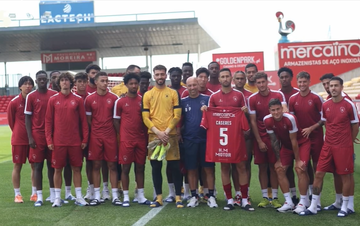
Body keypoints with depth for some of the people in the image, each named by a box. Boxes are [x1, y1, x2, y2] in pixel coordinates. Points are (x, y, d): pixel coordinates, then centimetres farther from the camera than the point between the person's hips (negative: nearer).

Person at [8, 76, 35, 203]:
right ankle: (17, 194, 14)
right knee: (17, 166, 4)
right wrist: (18, 132, 10)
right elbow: (10, 120, 5)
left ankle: (34, 194, 16)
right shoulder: (14, 102, -6)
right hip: (18, 139, -2)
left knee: (35, 166, 6)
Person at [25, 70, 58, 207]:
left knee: (52, 164, 9)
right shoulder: (31, 96, 0)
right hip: (37, 135, -2)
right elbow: (27, 118, 0)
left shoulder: (54, 95, 4)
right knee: (38, 165, 1)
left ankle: (53, 194, 19)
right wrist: (30, 137, -7)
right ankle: (39, 196, 7)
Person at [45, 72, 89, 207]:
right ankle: (57, 198, 15)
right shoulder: (53, 100, 2)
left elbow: (83, 120, 4)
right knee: (58, 169, 5)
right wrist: (49, 140, -3)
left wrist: (85, 139, 1)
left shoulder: (78, 100, 3)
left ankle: (79, 197, 15)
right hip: (58, 142, 0)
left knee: (76, 168, 6)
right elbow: (48, 121, 2)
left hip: (75, 142, 1)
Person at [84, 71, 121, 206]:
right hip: (95, 137, 0)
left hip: (111, 136, 0)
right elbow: (88, 119, 7)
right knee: (96, 165, 4)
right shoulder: (90, 99, 2)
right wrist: (91, 134, 2)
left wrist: (117, 133, 0)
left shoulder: (113, 98, 3)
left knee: (112, 165, 3)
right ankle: (96, 196, 13)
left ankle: (115, 196, 10)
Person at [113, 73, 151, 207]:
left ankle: (141, 196, 17)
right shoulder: (120, 102, -1)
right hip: (126, 140, -3)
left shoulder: (143, 101, 6)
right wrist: (123, 135, -1)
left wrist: (146, 137, 3)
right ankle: (126, 197, 10)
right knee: (126, 167, 1)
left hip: (141, 140, 3)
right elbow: (116, 121, 2)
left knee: (140, 167, 8)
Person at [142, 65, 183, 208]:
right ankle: (159, 197, 13)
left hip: (170, 134, -1)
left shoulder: (173, 93, 6)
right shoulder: (147, 95, 8)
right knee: (156, 166, 4)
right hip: (154, 135, 1)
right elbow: (145, 117, 2)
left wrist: (167, 131, -11)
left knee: (175, 166, 0)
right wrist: (158, 132, -11)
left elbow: (177, 115, 0)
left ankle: (178, 197, 9)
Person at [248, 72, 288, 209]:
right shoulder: (252, 99, 0)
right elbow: (253, 121, 0)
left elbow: (284, 108, -12)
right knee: (262, 167, 5)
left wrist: (284, 112, -38)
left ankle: (275, 197, 12)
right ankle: (265, 197, 15)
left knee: (274, 166, 4)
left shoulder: (278, 95, 0)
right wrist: (259, 141, -4)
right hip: (260, 137, 0)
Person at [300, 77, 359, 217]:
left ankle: (346, 206, 22)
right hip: (328, 146, 4)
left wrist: (348, 141, 9)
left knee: (346, 176, 5)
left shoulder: (349, 105, -8)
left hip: (344, 147, -4)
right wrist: (330, 138, 9)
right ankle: (313, 207, 10)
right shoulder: (325, 105, 3)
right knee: (318, 174, 1)